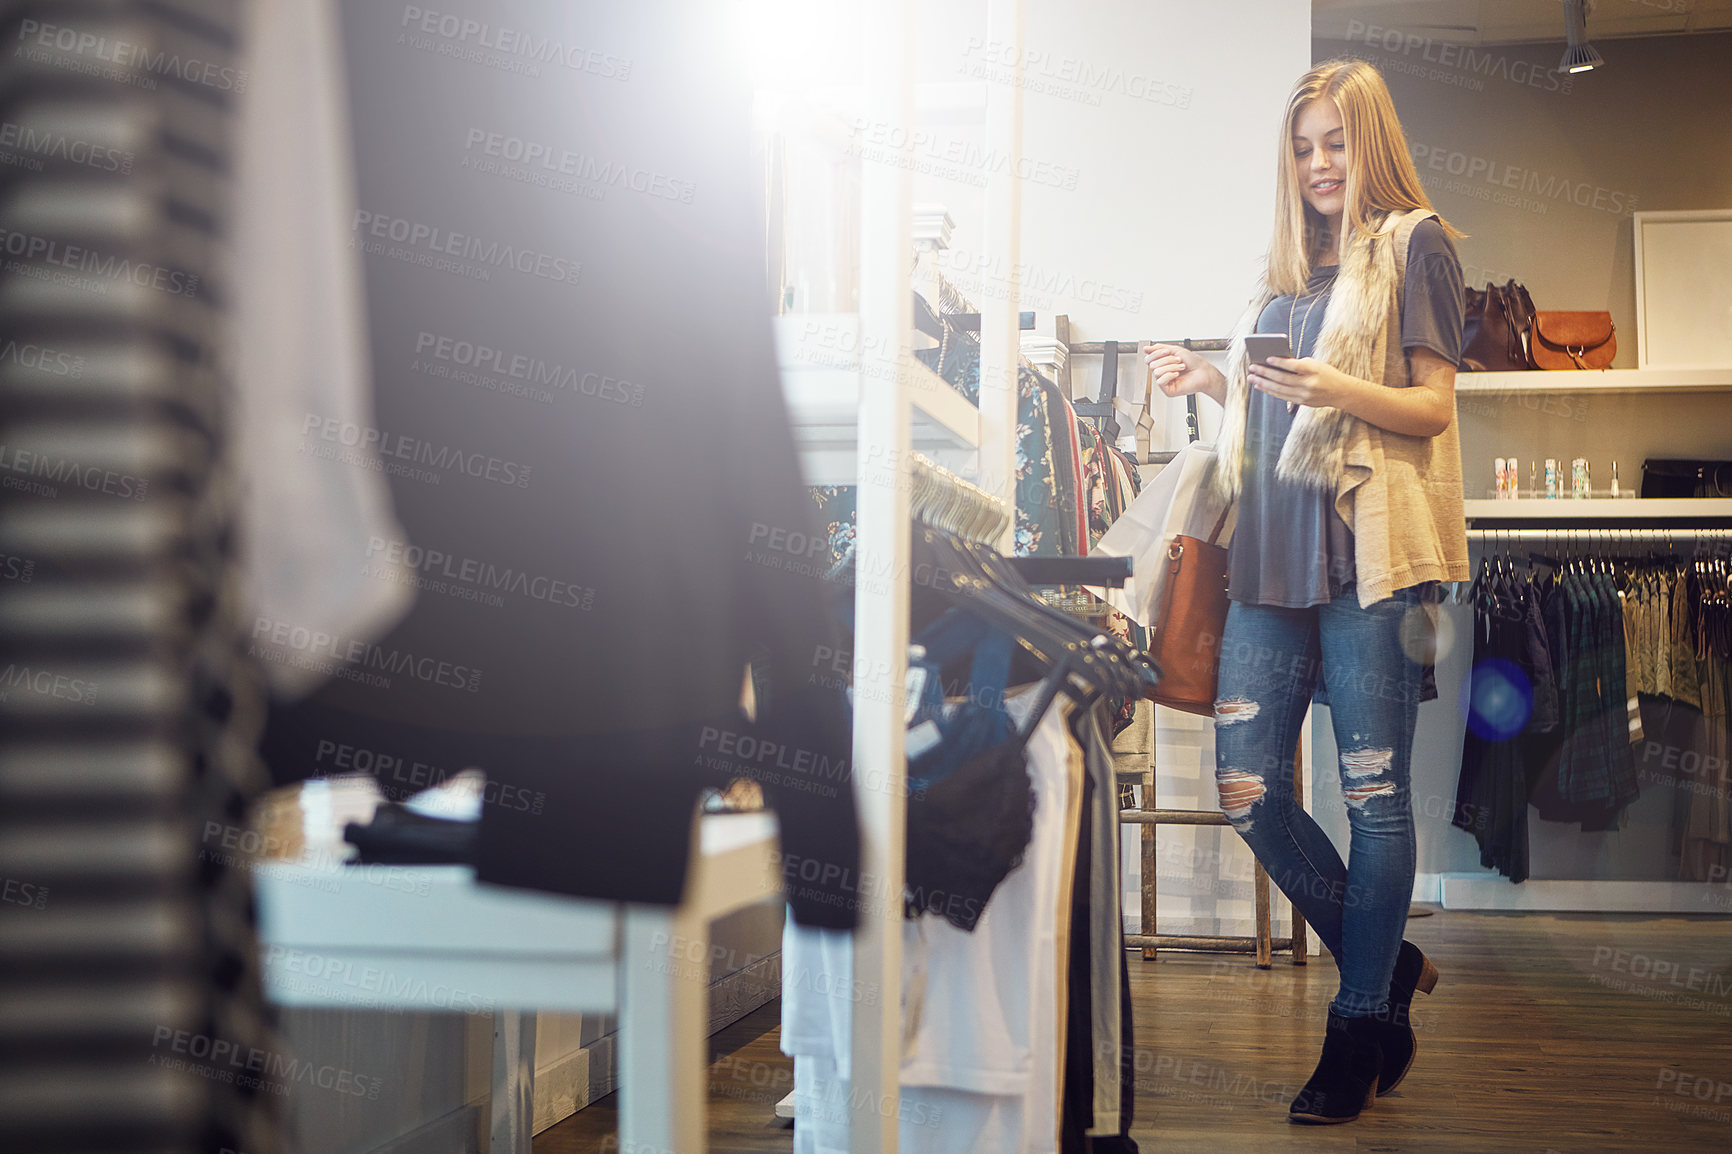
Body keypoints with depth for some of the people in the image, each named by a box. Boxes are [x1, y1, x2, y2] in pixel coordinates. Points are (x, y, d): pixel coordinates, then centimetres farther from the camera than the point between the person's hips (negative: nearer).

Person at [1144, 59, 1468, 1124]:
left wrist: (1338, 390, -19)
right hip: (1274, 553, 7)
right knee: (1248, 791, 2)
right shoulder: (1287, 266, 22)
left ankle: (1359, 1034, 9)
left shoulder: (1414, 243, 4)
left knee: (1374, 791, -1)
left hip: (1373, 549, -6)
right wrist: (1212, 382, 8)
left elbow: (1434, 409, -3)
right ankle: (1388, 966, 21)